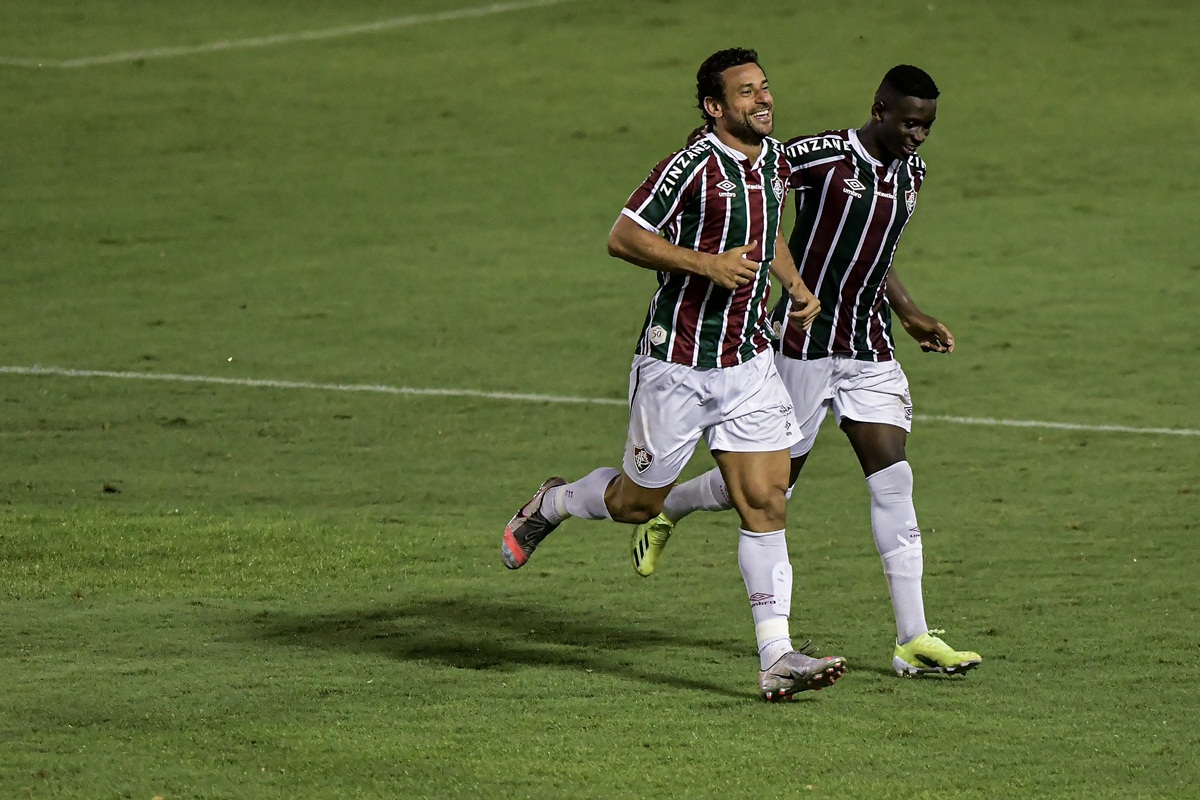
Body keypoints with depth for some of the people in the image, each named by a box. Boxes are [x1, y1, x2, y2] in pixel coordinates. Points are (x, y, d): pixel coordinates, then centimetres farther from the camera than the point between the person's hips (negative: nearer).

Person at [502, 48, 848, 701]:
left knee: (766, 503, -4)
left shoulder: (774, 160, 8)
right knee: (638, 501, 9)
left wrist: (796, 287, 12)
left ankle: (775, 659, -5)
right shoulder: (693, 166, -17)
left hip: (749, 361, 6)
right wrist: (708, 264, -25)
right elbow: (623, 237, -18)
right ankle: (551, 505, 41)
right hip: (678, 364, -6)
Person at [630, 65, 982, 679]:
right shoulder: (820, 157, -15)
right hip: (805, 342, -6)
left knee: (892, 478, -5)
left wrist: (910, 316, 19)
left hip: (871, 348, 6)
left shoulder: (912, 172, 9)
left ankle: (913, 640, -7)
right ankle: (663, 511, 35)